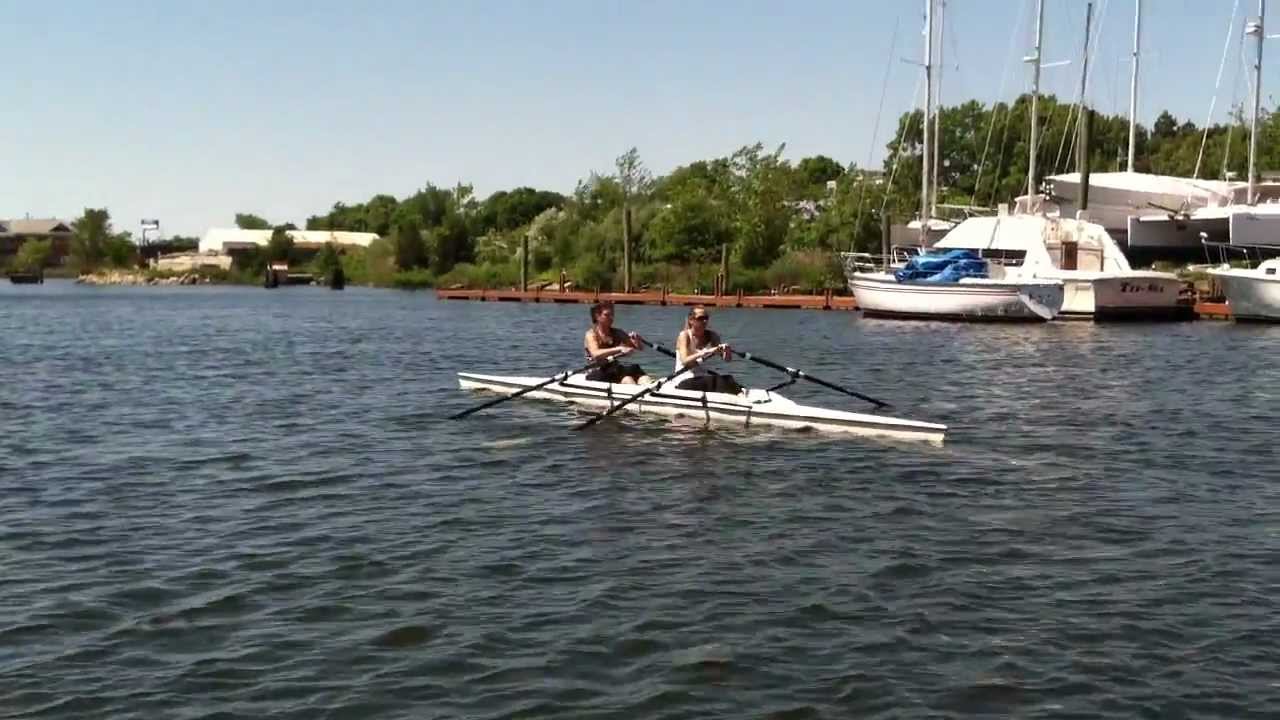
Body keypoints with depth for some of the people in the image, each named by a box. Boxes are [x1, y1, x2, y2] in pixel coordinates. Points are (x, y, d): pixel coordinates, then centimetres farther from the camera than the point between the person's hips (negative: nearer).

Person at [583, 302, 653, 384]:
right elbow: (595, 354, -23)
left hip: (614, 370, 5)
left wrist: (636, 340, -14)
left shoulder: (617, 334, 13)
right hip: (597, 374, -5)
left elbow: (640, 347, 10)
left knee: (639, 372, -23)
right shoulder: (591, 334, -2)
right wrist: (619, 349, -32)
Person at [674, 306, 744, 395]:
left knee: (728, 379, -22)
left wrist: (727, 350, -26)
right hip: (684, 382, -5)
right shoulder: (684, 335, -8)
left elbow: (727, 359, -3)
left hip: (703, 377, 5)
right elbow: (685, 361, -24)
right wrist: (706, 352, -36)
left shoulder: (712, 336, 6)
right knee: (713, 381, -32)